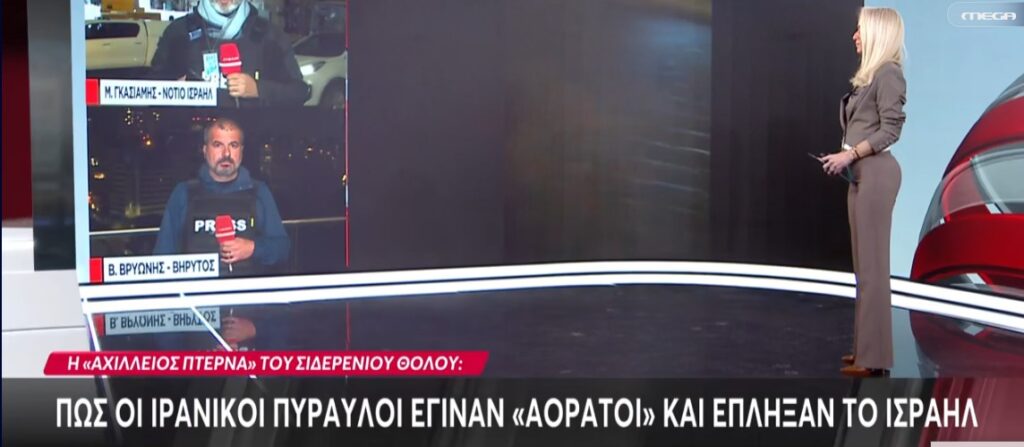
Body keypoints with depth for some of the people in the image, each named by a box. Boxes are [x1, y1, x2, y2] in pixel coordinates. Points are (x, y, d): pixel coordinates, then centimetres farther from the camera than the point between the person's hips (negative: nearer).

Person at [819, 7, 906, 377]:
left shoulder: (889, 73, -8)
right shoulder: (870, 75, 18)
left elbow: (891, 129, -15)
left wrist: (849, 154, -16)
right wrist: (844, 157, 6)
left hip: (875, 173, -9)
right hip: (860, 174, 10)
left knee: (873, 264, -7)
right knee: (864, 263, 11)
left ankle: (875, 357, -3)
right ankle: (865, 347, 18)